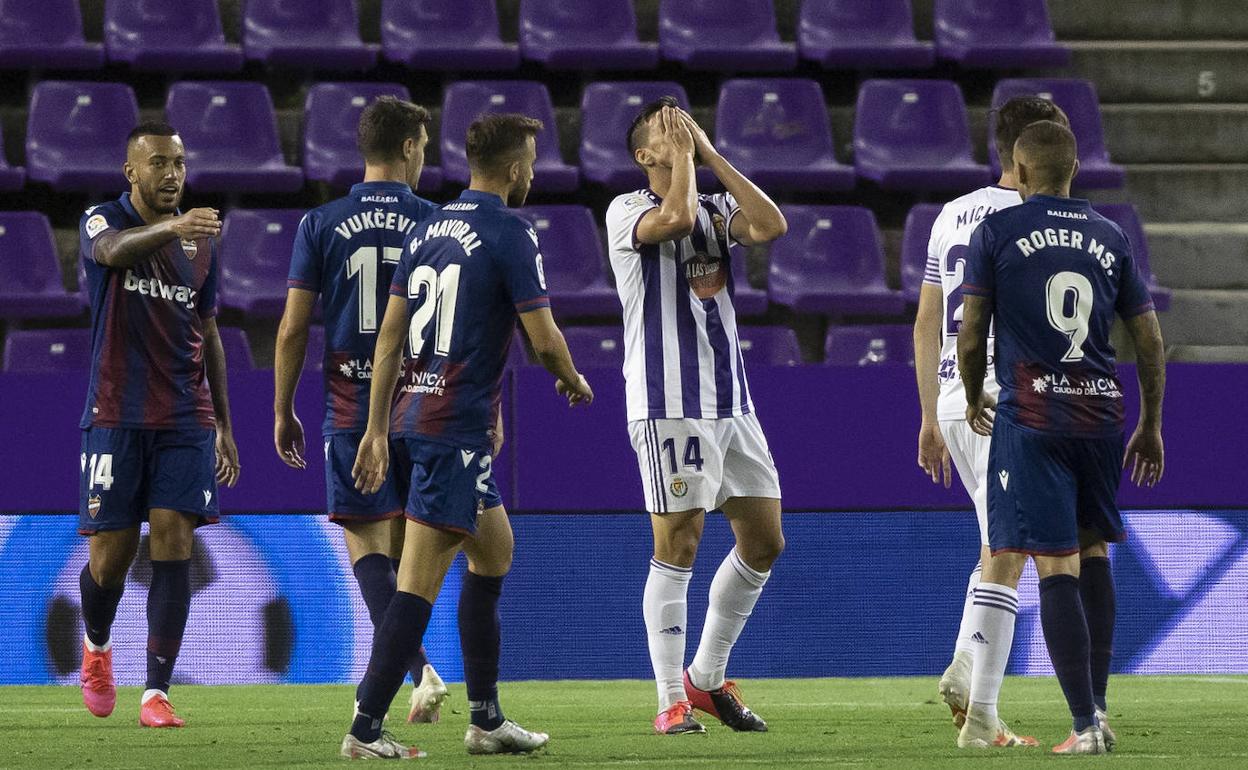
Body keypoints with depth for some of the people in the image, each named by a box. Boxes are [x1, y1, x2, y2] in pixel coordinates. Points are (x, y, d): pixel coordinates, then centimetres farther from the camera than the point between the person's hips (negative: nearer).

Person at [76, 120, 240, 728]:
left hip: (186, 421, 3)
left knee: (173, 549, -9)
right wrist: (169, 227, -52)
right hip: (116, 419, -3)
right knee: (109, 560, 1)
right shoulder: (103, 222, -4)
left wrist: (224, 425, 17)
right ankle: (97, 645, 33)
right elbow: (114, 250, -30)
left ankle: (156, 693, -7)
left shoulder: (201, 242, 10)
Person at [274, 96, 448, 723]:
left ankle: (418, 670, -20)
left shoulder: (322, 225, 0)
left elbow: (293, 327, 0)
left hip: (351, 407, -1)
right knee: (407, 547, 13)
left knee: (366, 543, -2)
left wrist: (283, 413, 9)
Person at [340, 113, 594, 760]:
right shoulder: (510, 234, -10)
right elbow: (545, 341, -11)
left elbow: (390, 333, 12)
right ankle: (366, 730, -10)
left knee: (494, 550, 20)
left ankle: (486, 718, 22)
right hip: (458, 425, -9)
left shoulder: (428, 228, 12)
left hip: (411, 414, 9)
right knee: (419, 584, -8)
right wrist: (574, 382, 11)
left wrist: (377, 428, 14)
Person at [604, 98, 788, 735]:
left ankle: (707, 679, 21)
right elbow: (676, 216, -25)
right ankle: (672, 701, -2)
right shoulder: (627, 211, -3)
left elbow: (771, 226, -6)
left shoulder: (716, 210, 14)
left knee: (764, 540, 8)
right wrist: (683, 150, -10)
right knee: (676, 547, -7)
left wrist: (712, 153, -2)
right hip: (669, 405, -7)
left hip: (732, 401, 7)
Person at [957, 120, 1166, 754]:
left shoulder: (996, 231, 0)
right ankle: (1095, 710, 18)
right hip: (1103, 411, 4)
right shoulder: (1111, 238, 10)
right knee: (1091, 555, 18)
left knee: (1054, 566, -6)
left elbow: (971, 333, 1)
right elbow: (1150, 342, 12)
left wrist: (974, 399, 19)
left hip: (1032, 416, -4)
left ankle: (1087, 723, -14)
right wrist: (1151, 427, 21)